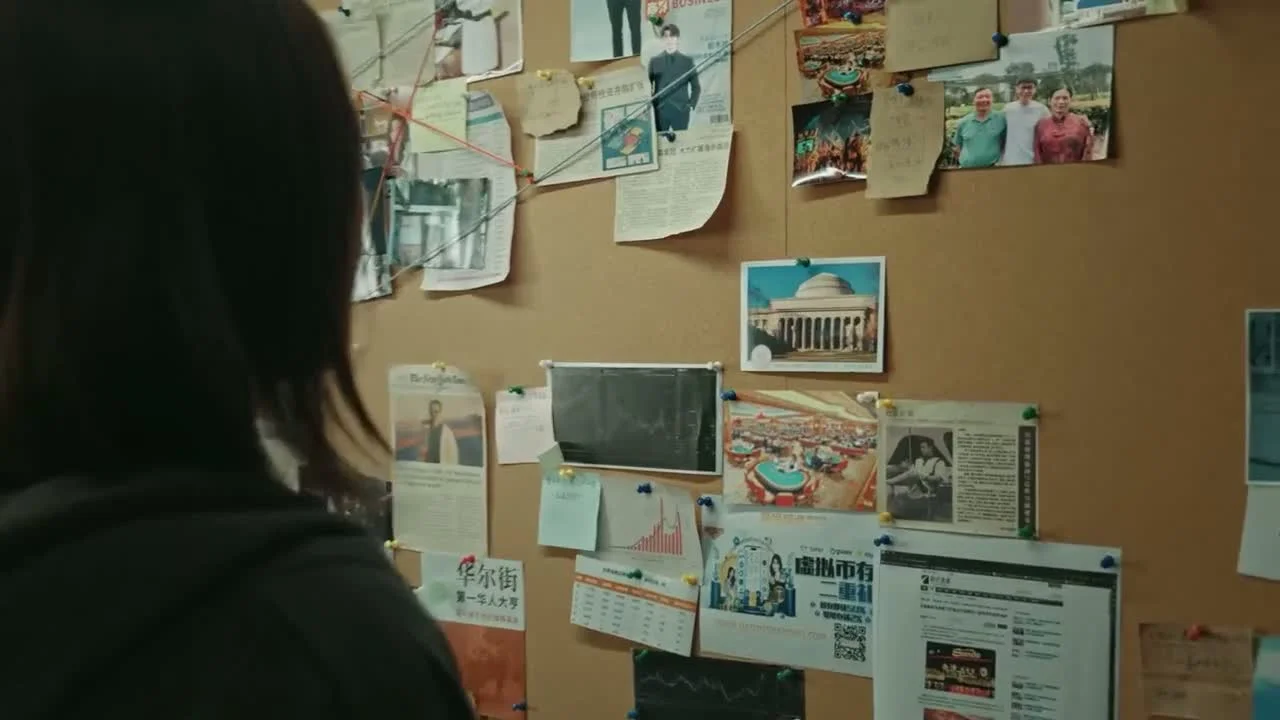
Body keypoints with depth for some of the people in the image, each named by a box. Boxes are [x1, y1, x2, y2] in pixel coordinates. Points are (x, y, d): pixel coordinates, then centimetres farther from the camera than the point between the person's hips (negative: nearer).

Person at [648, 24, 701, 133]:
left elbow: (696, 87, 10)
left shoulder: (687, 61, 7)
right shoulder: (654, 61, 8)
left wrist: (692, 105, 0)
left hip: (681, 110, 0)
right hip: (660, 111, 0)